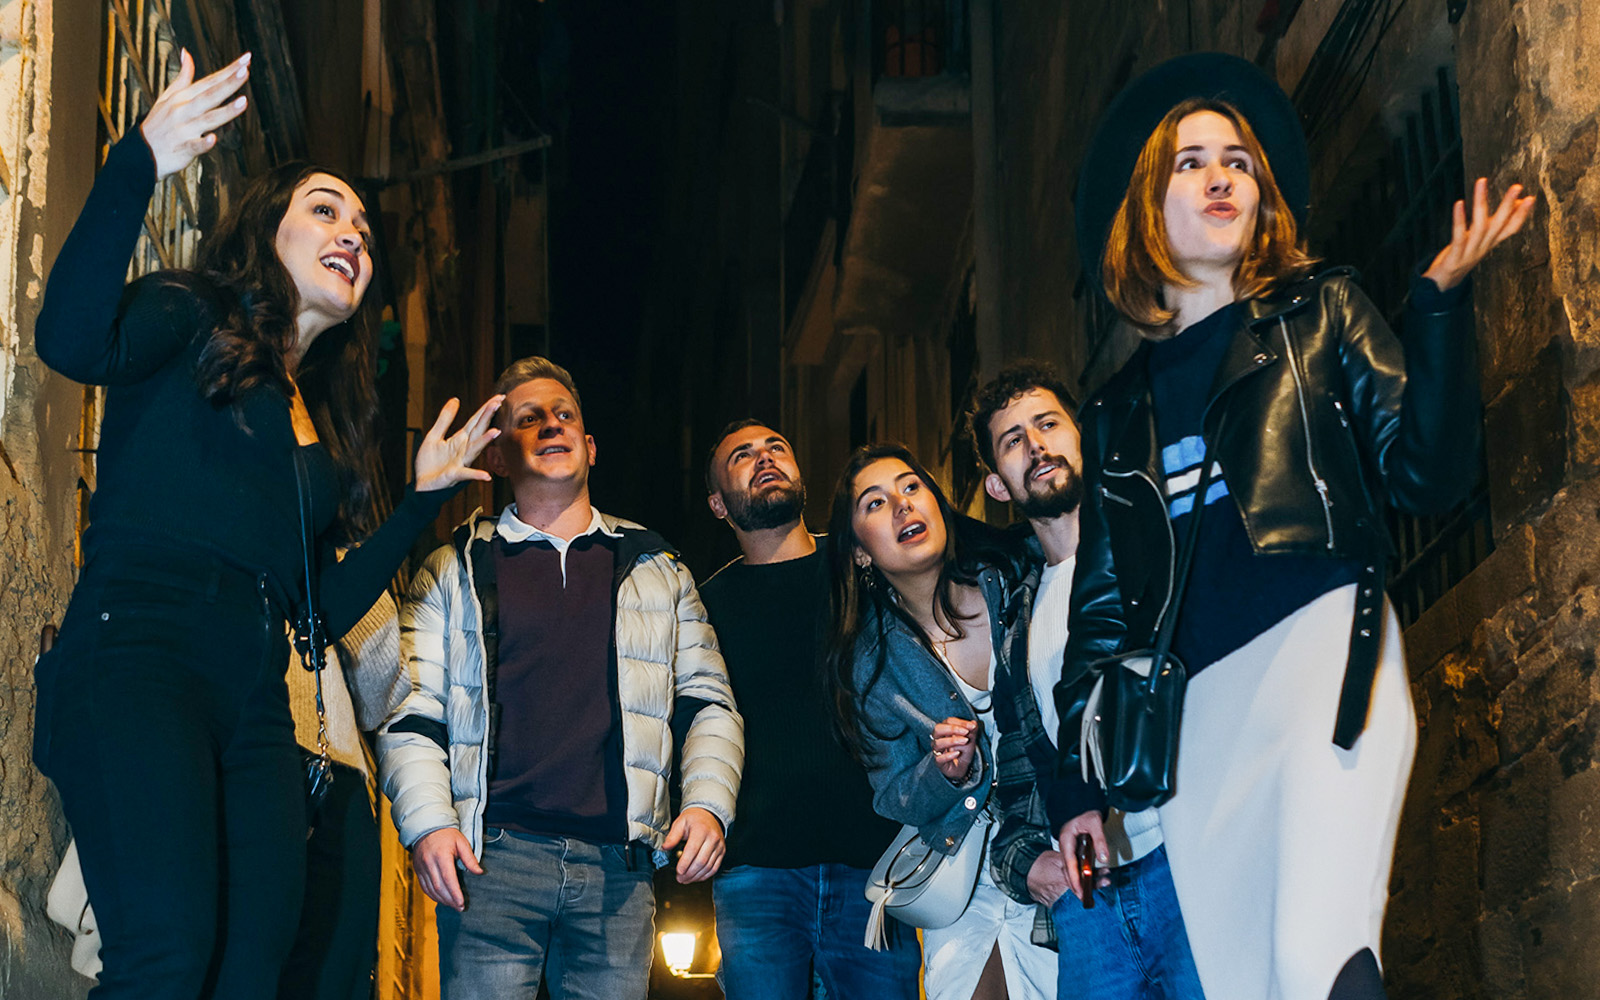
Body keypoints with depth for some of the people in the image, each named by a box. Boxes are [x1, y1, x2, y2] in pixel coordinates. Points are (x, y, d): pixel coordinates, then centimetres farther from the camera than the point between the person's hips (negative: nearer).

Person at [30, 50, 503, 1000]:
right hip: (138, 656, -7)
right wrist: (136, 168, -25)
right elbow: (72, 341, -15)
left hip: (257, 707, 7)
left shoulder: (326, 420, 28)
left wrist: (425, 497, 22)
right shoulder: (192, 321, 10)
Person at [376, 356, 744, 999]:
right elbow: (411, 711, 7)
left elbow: (708, 704, 16)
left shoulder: (658, 572, 18)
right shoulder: (456, 570, 13)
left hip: (618, 868, 2)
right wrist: (427, 823, -8)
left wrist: (708, 803, -1)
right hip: (492, 857, -1)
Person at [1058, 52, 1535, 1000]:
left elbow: (1427, 471, 2)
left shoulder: (1319, 313, 14)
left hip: (1320, 646, -4)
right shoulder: (1120, 409, 22)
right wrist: (1083, 787, 15)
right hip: (1195, 705, 4)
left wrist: (1442, 301, -11)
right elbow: (1103, 602, 22)